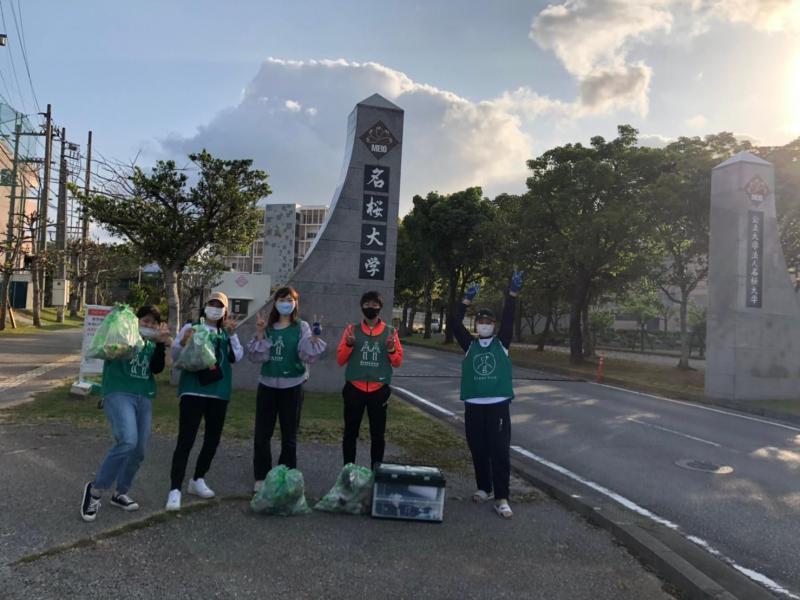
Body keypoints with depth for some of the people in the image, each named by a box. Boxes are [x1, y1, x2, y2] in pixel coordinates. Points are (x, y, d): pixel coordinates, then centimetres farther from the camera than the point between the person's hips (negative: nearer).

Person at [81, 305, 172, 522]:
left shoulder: (152, 345, 15)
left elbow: (157, 369, 2)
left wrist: (161, 345, -12)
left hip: (144, 398, 6)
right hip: (118, 394, -6)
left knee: (139, 450, 2)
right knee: (127, 441, -25)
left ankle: (120, 494, 22)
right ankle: (95, 489, -8)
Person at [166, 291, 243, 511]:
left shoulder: (227, 333, 10)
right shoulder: (191, 327, 1)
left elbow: (237, 357, -4)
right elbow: (175, 357, -4)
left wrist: (232, 334, -15)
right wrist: (183, 342, -24)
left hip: (219, 393, 5)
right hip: (193, 391, -4)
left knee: (213, 439, 13)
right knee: (185, 440, -9)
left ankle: (198, 480, 31)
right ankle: (175, 490, -8)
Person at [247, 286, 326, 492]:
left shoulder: (301, 327, -2)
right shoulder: (267, 327, 5)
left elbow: (309, 356, -12)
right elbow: (256, 356, -3)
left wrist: (315, 338, -27)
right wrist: (259, 335, -15)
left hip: (292, 386, -2)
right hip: (267, 385, 2)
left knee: (289, 436, 8)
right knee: (261, 434, 4)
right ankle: (261, 477, 18)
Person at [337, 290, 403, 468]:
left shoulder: (390, 332, 4)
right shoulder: (352, 329, 4)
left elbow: (398, 362, 5)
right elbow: (340, 360, 3)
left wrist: (391, 349, -15)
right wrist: (349, 344, -15)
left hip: (379, 391, 0)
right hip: (354, 389, 0)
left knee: (378, 435, 6)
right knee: (350, 433, 7)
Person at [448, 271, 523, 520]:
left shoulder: (501, 343, 6)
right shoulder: (470, 345, 7)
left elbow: (508, 320, -6)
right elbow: (454, 323, -4)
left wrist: (513, 293, -17)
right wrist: (467, 300, -14)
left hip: (498, 405, -1)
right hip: (474, 405, 2)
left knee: (500, 451, -3)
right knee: (478, 450, 10)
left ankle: (501, 498, 1)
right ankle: (484, 488, 27)